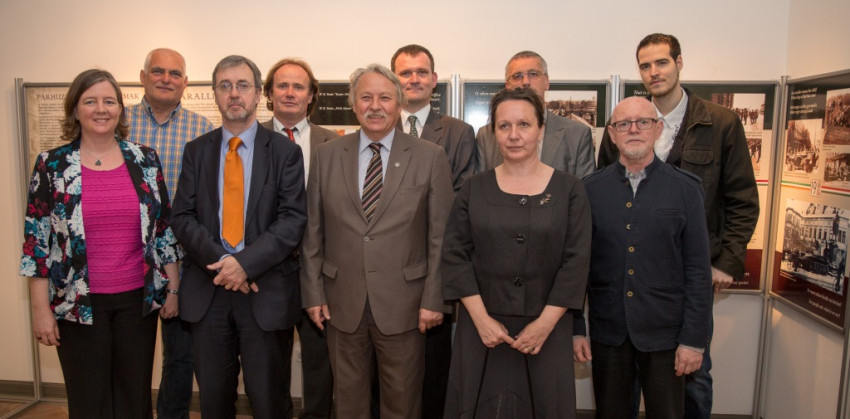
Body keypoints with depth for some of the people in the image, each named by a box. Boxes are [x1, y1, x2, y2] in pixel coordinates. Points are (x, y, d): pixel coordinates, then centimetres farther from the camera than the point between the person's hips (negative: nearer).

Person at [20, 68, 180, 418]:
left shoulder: (145, 161, 2)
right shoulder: (52, 166, -3)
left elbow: (164, 228, 5)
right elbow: (36, 239, -2)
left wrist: (172, 288, 4)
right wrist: (41, 309, -4)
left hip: (138, 298, 2)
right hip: (79, 303, -1)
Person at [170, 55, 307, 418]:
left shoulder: (285, 151, 1)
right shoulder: (196, 150, 9)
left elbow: (293, 219, -8)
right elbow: (182, 216, 2)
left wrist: (246, 262, -18)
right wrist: (218, 260, -13)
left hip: (265, 289, -2)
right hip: (207, 288, 3)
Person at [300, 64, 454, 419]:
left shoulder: (430, 158, -3)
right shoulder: (326, 155, 3)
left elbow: (440, 236, -4)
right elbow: (312, 231, 5)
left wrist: (433, 299, -6)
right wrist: (312, 293, 2)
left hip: (403, 304, -1)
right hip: (342, 302, 2)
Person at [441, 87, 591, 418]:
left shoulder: (569, 189, 0)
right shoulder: (474, 188, 2)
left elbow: (576, 260, -5)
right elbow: (455, 255, -2)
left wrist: (545, 323, -10)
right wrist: (481, 318, -9)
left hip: (546, 328, 0)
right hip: (482, 327, 1)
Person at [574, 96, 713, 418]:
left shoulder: (685, 189, -2)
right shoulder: (590, 189, 0)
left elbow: (698, 270, -3)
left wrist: (694, 339, -6)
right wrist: (575, 329, 0)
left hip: (664, 332, -1)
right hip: (607, 331, 1)